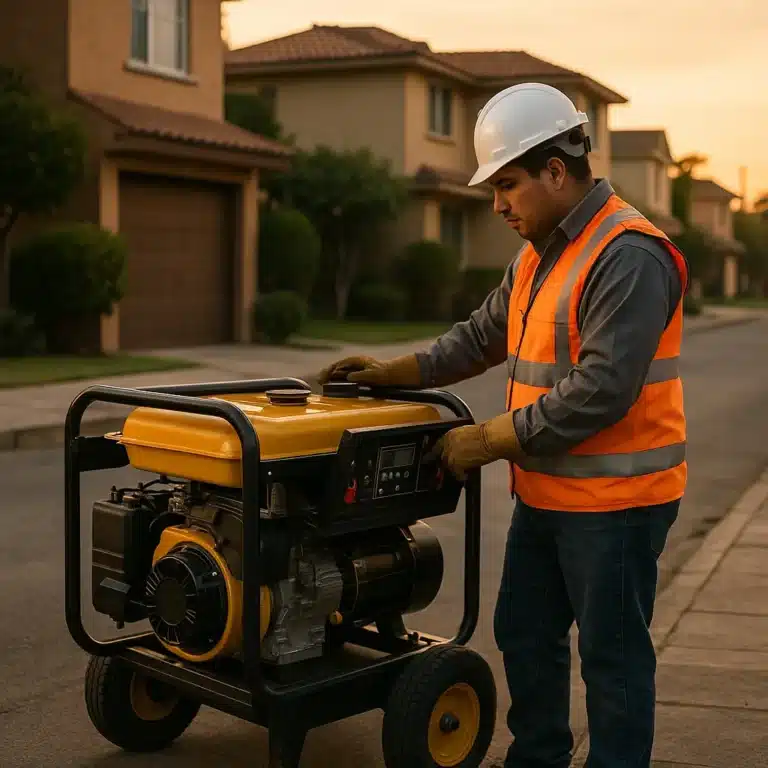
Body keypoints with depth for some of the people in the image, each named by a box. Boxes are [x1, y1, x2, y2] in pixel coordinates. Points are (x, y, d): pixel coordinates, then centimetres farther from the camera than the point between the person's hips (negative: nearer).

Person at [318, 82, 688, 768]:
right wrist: (395, 373, 8)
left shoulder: (628, 256, -20)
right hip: (545, 493, 10)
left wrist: (487, 441, -20)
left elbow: (599, 393, -27)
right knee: (524, 635, 19)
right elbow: (483, 337, 18)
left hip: (613, 503, -10)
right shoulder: (539, 255, 11)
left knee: (612, 656, 5)